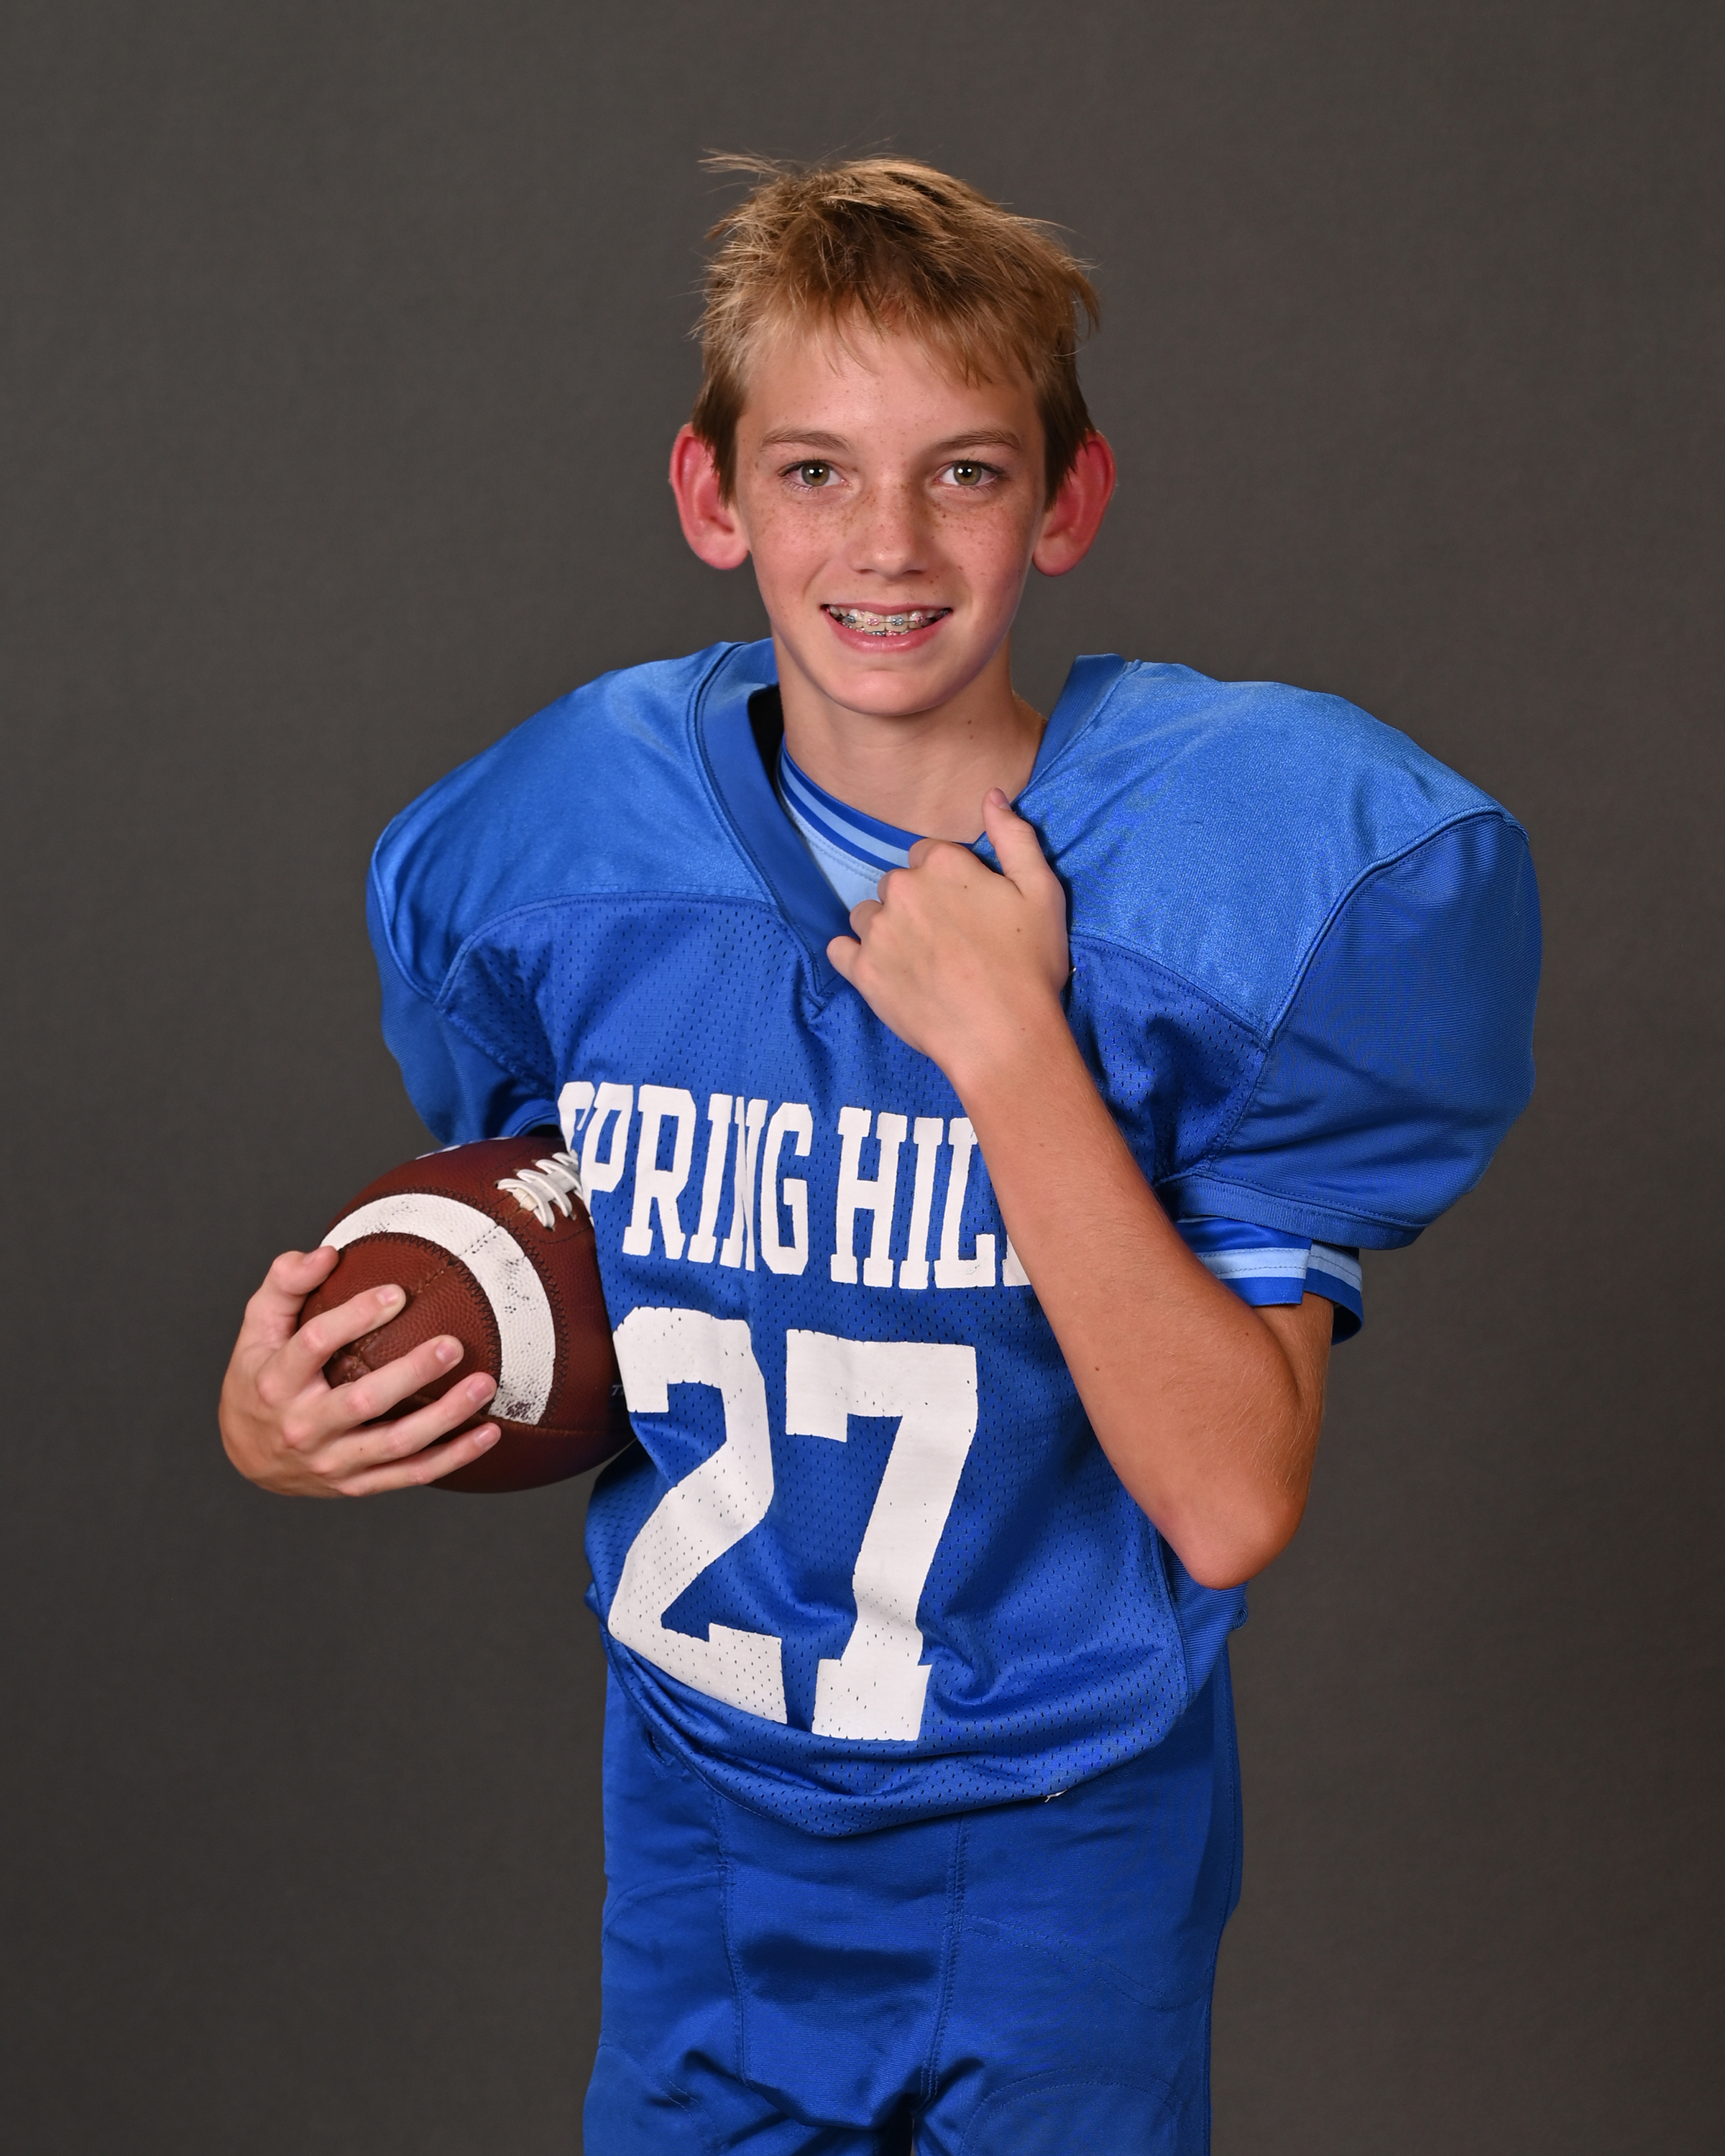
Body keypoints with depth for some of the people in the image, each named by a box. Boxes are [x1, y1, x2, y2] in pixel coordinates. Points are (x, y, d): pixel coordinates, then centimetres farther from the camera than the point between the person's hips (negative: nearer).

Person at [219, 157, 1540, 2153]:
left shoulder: (1245, 881, -18)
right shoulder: (549, 861, -8)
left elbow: (1229, 1506, -24)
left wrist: (1006, 1044, -29)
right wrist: (284, 1425, -12)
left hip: (1066, 1856, -3)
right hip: (699, 1821, 3)